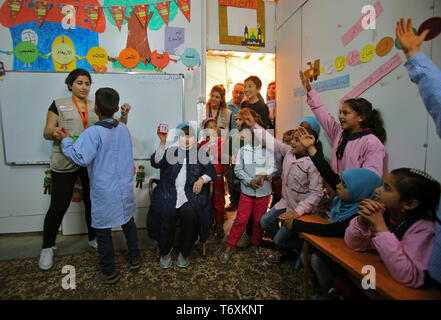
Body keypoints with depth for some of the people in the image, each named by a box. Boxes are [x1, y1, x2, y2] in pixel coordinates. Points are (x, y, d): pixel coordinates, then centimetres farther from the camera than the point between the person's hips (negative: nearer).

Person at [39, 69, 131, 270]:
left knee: (92, 202, 12)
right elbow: (46, 133, 2)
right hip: (65, 163, -2)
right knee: (58, 206, 2)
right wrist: (54, 132, -21)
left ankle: (93, 238, 31)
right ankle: (47, 247, 24)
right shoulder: (59, 104, 4)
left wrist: (124, 115, -11)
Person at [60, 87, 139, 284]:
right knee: (128, 223, 21)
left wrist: (66, 141, -10)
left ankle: (109, 273, 23)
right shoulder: (124, 129, 2)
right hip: (125, 189, 6)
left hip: (104, 193, -6)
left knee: (103, 231, 9)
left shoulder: (92, 133, -18)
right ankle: (134, 260, 36)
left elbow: (81, 158, -25)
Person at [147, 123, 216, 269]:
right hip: (169, 192, 1)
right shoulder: (171, 151, 16)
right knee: (166, 214, -26)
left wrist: (202, 179, -8)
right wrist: (162, 142, -7)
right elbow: (156, 162, 0)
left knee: (189, 214, -28)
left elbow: (211, 171, 12)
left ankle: (184, 253, -5)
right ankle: (164, 252, 0)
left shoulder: (200, 153, 17)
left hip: (192, 193, 0)